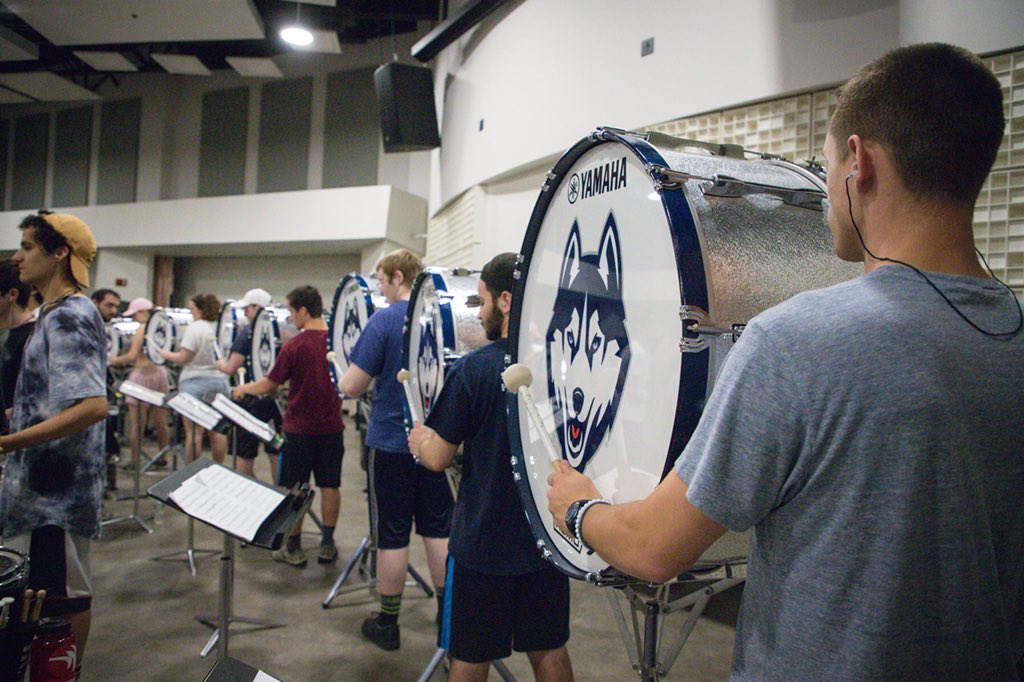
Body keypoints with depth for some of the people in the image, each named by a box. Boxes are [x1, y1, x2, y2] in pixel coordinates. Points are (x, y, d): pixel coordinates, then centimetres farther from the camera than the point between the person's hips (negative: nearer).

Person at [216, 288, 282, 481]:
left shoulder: (248, 332, -13)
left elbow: (231, 369, -17)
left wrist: (221, 364, 5)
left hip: (253, 396, -5)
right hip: (278, 397, 5)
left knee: (246, 453, 9)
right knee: (276, 451, 11)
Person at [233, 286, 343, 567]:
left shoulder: (294, 346, -13)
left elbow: (268, 386, -6)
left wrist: (243, 389, 12)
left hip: (300, 427, -3)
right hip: (331, 425, 4)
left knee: (294, 487, 8)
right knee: (329, 485, 10)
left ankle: (294, 548, 15)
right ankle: (327, 544, 17)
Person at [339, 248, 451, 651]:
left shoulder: (384, 321, -14)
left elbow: (350, 387, -15)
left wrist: (362, 374, 5)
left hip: (391, 442, -4)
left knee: (392, 534, 7)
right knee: (438, 529, 16)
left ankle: (387, 624, 21)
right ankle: (447, 613, 25)